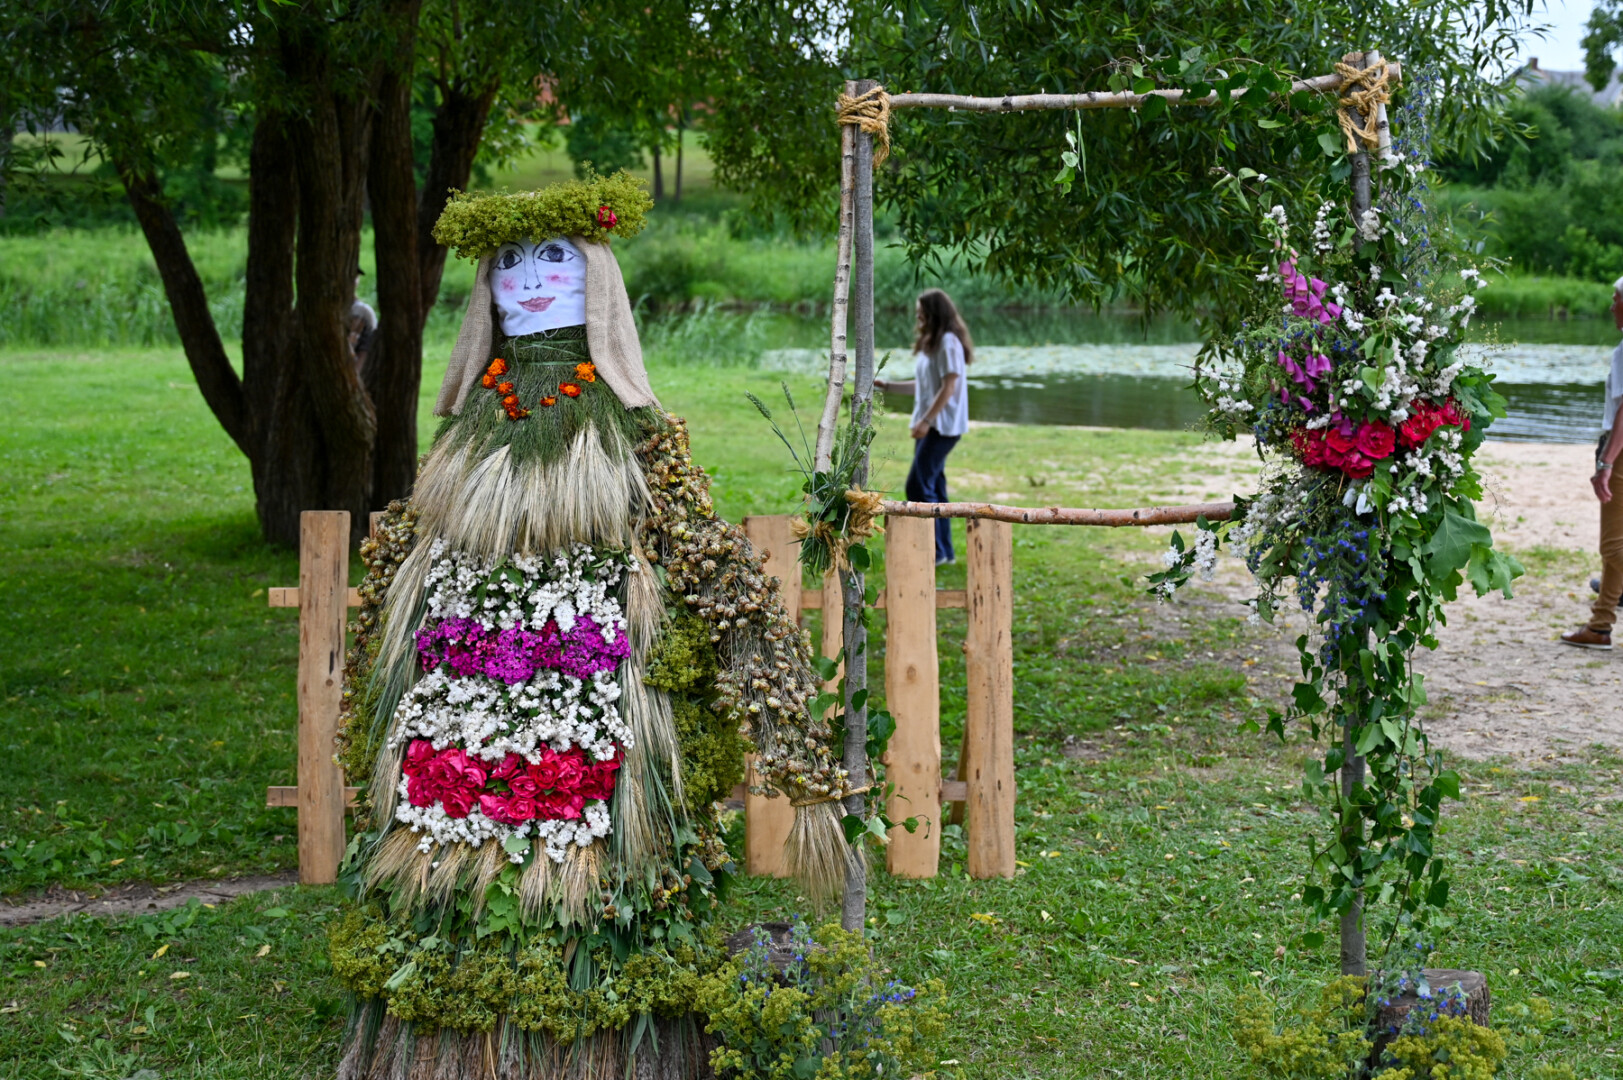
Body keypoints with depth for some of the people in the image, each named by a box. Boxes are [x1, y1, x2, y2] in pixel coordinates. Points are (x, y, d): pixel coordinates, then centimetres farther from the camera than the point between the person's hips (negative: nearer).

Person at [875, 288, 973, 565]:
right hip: (930, 425, 10)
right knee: (933, 487, 10)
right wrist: (887, 385, 17)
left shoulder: (948, 342, -12)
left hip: (942, 426, -10)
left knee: (919, 485, -12)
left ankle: (935, 551, -8)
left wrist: (926, 420, -21)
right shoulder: (930, 343, 17)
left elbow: (948, 387, -18)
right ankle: (944, 550, 15)